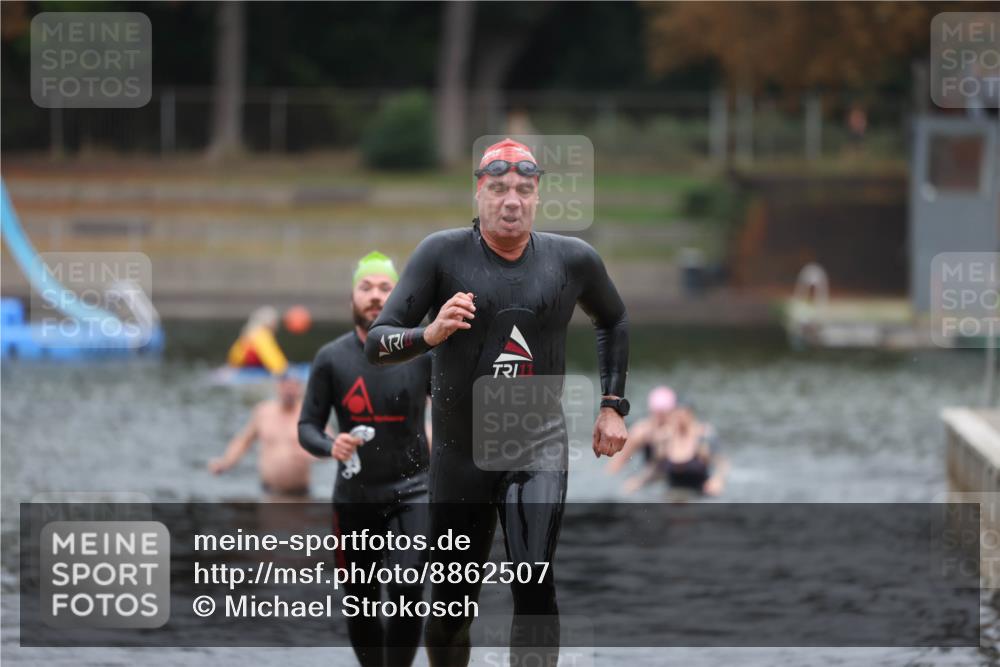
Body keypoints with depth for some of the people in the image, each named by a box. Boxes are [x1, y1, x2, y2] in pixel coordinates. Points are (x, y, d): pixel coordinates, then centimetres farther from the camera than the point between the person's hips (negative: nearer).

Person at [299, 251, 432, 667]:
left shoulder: (422, 353, -3)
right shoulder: (331, 359, -1)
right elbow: (308, 426, 2)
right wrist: (329, 446, -20)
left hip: (410, 491, -2)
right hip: (355, 496, 2)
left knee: (407, 591, -21)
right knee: (361, 605, 8)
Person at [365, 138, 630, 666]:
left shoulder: (572, 260, 1)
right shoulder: (442, 254, -7)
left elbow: (613, 321, 22)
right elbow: (377, 342, -13)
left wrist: (612, 406, 15)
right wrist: (430, 334, -33)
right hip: (459, 451, 0)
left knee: (534, 581, -19)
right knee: (451, 604, 7)